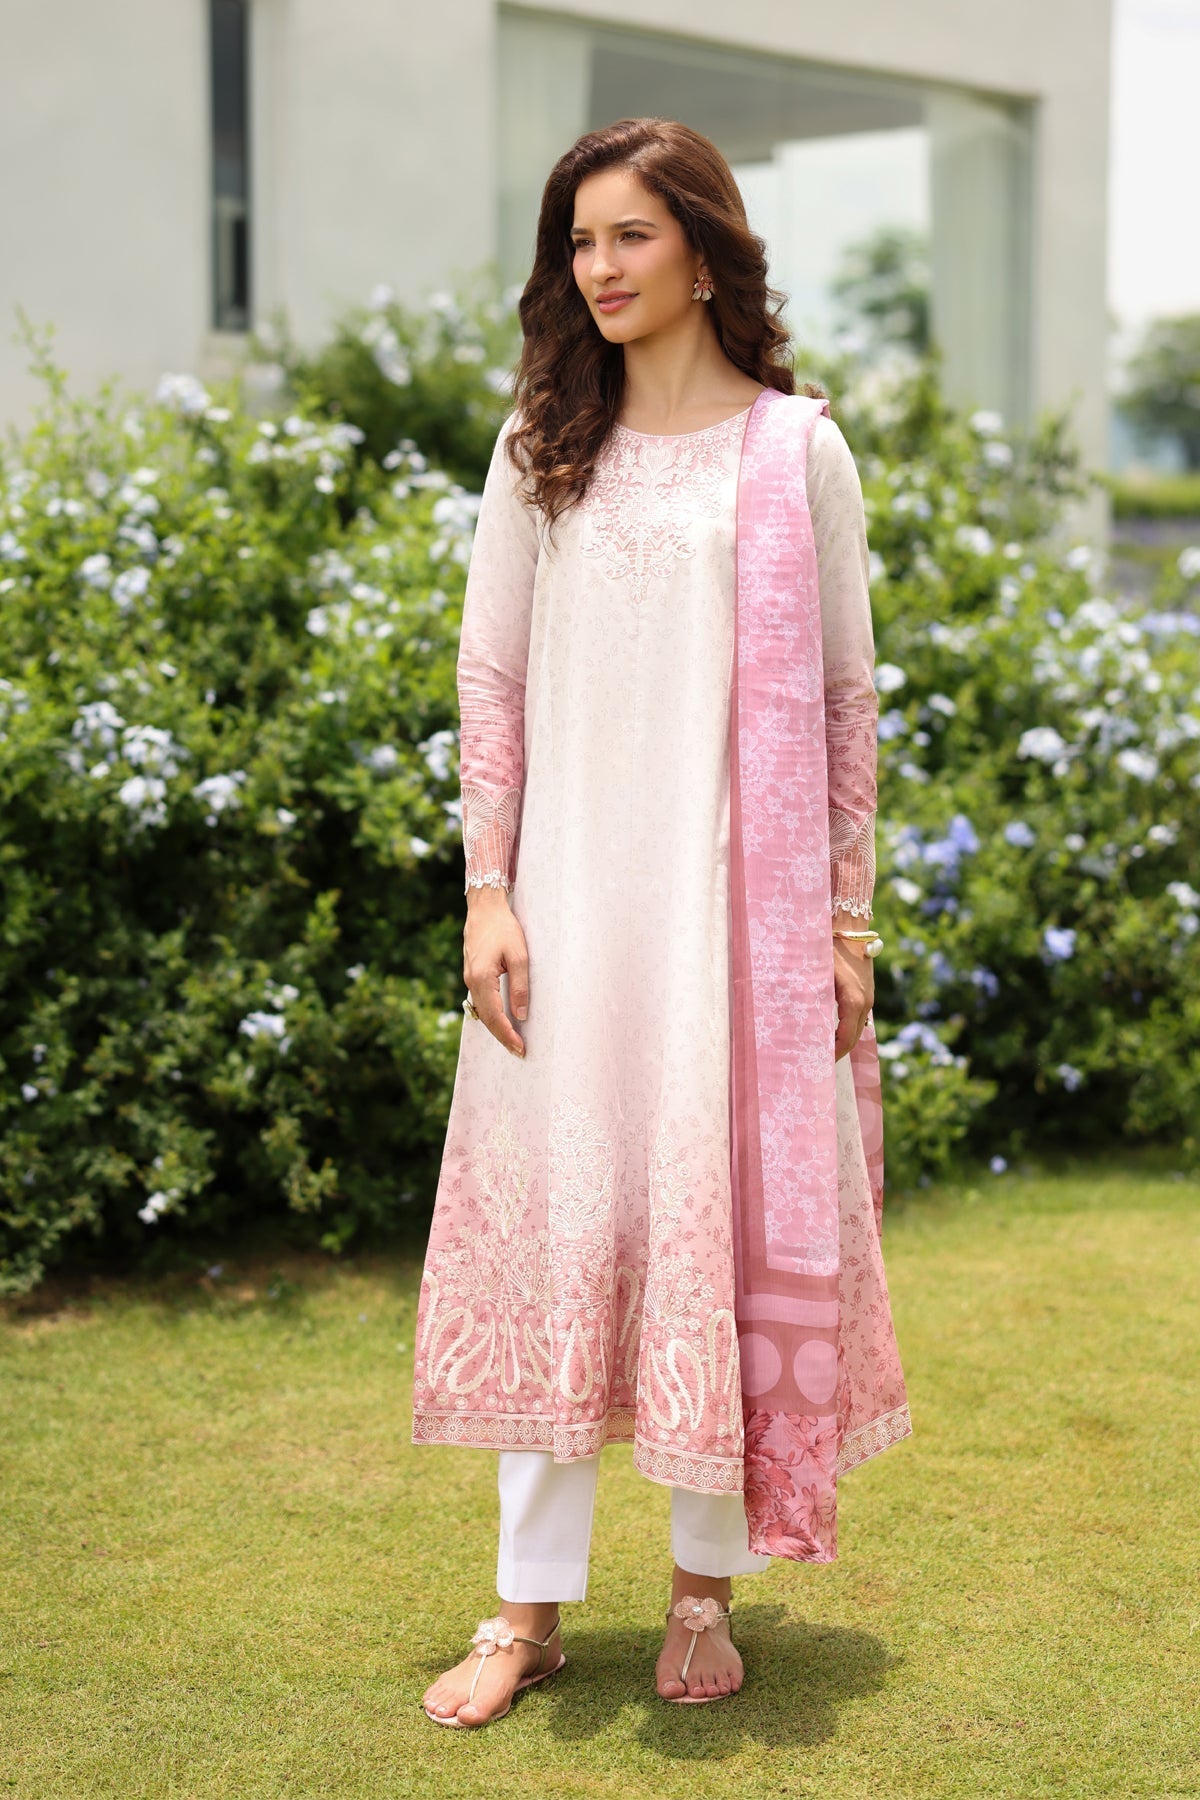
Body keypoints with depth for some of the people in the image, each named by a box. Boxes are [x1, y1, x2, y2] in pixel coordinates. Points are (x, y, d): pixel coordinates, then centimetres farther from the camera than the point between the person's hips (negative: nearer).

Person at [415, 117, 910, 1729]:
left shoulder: (797, 451, 1)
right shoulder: (542, 449, 7)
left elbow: (846, 698, 3)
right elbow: (490, 675, 6)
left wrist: (847, 917, 0)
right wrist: (487, 892, -2)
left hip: (743, 894, -1)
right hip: (574, 889, 2)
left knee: (729, 1220, 3)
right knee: (555, 1221, 3)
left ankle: (706, 1588, 17)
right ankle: (531, 1606, 11)